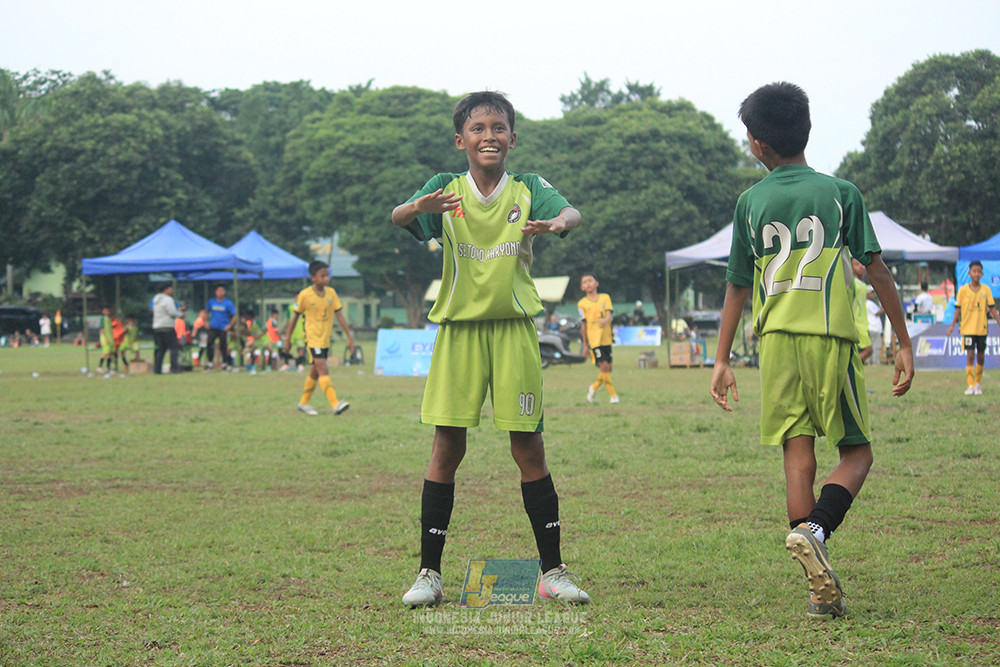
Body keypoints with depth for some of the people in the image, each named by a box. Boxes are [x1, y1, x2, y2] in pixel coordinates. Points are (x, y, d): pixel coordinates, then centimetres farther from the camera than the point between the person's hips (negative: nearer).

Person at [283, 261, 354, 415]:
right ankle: (335, 404, -28)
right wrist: (288, 337, 6)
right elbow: (295, 316, 2)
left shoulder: (331, 293, 2)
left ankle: (303, 403, 28)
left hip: (326, 339, 6)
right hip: (312, 338, -6)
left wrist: (349, 337, 0)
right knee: (323, 369, -17)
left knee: (315, 371, 13)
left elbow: (339, 315, 3)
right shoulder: (305, 295, -9)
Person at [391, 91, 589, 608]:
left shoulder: (528, 189, 4)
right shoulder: (446, 190, 4)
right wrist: (419, 206, -37)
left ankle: (553, 570, 8)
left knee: (528, 447, 1)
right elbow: (398, 218, -13)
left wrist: (558, 222, -39)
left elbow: (570, 212, -15)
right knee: (447, 445, -2)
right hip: (458, 328, 0)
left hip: (513, 328, 0)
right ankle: (429, 572, 5)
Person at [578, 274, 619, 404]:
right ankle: (613, 395, -4)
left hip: (606, 338, 3)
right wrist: (585, 345, 8)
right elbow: (584, 325, 7)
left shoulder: (605, 297, 7)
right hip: (593, 339, -3)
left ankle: (593, 388, 28)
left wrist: (605, 320, -30)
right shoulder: (582, 304, 3)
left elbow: (610, 314, -5)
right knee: (604, 366, -13)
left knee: (608, 368, 6)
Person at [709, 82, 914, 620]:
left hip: (775, 339, 2)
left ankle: (823, 590, -3)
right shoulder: (840, 193, 3)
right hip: (831, 336, -2)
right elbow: (877, 271, 1)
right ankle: (813, 531, -20)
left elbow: (737, 288, 12)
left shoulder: (750, 203, 8)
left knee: (798, 454, 2)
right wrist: (904, 344, 6)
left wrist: (722, 360, 20)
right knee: (857, 451, 9)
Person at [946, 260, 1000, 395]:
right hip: (968, 328, -2)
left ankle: (978, 384, 20)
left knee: (980, 356, 6)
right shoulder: (963, 290, -1)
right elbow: (958, 308, 3)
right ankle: (970, 386, -11)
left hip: (982, 328, 2)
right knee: (970, 355, -10)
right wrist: (952, 325, -2)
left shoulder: (986, 290, 3)